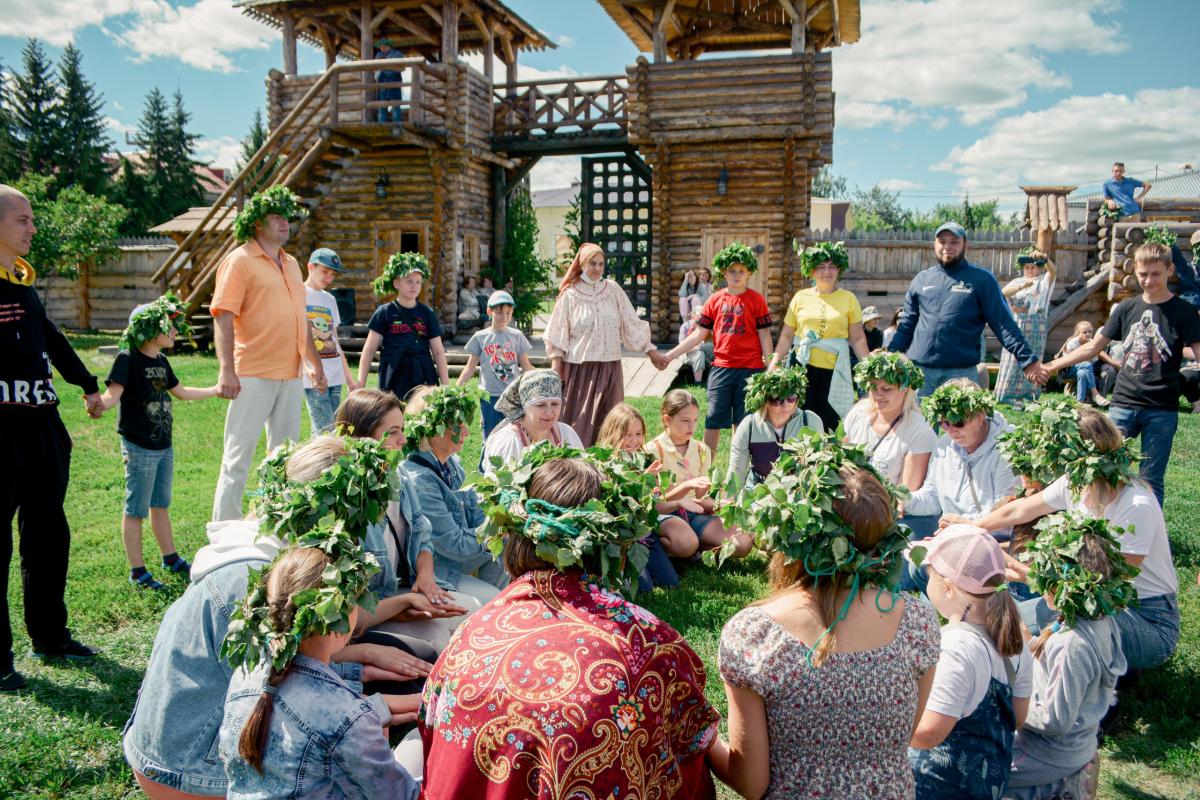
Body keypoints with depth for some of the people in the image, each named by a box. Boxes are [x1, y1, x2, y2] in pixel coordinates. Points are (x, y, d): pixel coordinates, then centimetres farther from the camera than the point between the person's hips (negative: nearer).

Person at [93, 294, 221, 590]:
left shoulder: (161, 361, 11)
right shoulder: (128, 359, -14)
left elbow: (181, 392, 25)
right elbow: (113, 393, -25)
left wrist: (217, 389, 30)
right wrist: (100, 405, -48)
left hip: (164, 446, 8)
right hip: (139, 448, -8)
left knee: (160, 505, 19)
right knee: (136, 510, 2)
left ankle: (170, 558, 29)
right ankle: (137, 571, 11)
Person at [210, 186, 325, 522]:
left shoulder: (291, 264, 16)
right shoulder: (240, 261, -6)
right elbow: (223, 318, -14)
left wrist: (315, 363, 20)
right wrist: (227, 370, -22)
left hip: (291, 375, 7)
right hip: (253, 376, -7)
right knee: (239, 455, -2)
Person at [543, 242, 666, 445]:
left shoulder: (613, 289, 4)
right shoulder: (570, 294, -2)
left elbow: (632, 324, 8)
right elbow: (557, 336, 1)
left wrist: (651, 351, 8)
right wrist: (557, 368, -3)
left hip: (609, 367, 2)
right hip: (579, 368, -2)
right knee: (579, 423, 1)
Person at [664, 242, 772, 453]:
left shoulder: (756, 300, 0)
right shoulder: (715, 300, 6)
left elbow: (764, 335, 1)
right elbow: (698, 335, 7)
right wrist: (669, 356, 2)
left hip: (750, 368, -2)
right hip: (721, 367, 2)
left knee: (743, 422, 7)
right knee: (713, 419, 3)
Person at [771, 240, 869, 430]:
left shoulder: (849, 299, 5)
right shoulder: (800, 297, 8)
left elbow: (858, 339, 3)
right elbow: (786, 336, 10)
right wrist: (773, 364, 4)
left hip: (833, 371, 0)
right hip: (803, 367, 1)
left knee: (828, 426, 3)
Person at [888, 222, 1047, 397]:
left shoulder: (982, 279, 2)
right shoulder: (921, 279, 11)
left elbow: (1003, 323, -2)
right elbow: (907, 325, 15)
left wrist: (1028, 360, -10)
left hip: (961, 373, -3)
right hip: (919, 370, 3)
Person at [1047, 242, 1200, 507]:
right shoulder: (1127, 308, 9)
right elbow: (1092, 348, 13)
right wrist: (1050, 366, 9)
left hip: (1162, 409, -2)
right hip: (1123, 405, 3)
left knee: (1151, 480, 3)